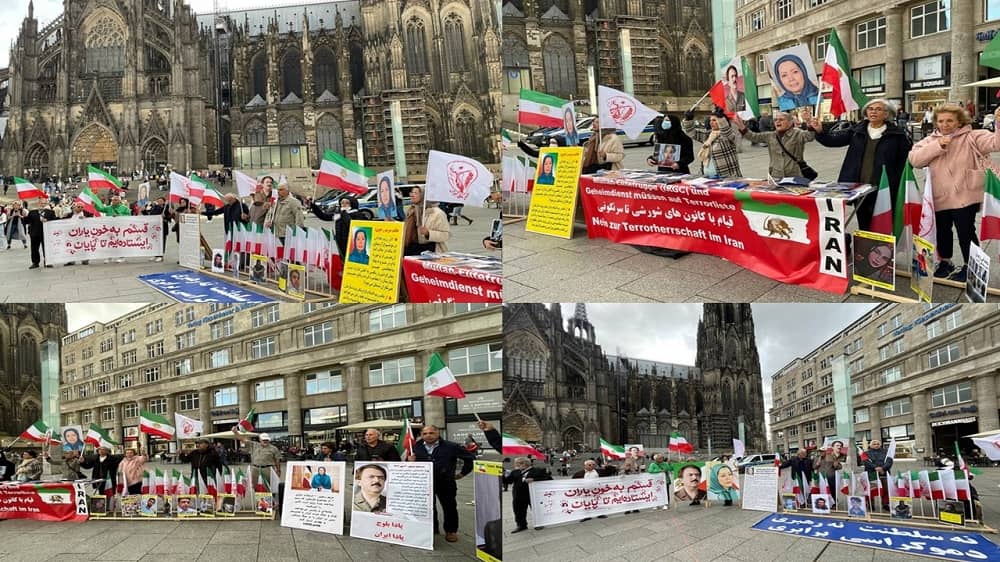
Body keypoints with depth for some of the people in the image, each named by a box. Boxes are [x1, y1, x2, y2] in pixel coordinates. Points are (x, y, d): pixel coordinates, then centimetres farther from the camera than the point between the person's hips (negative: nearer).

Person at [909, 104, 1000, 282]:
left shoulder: (972, 137, -3)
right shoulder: (930, 140, 8)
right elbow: (914, 159, -6)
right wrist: (937, 146, -15)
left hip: (964, 197, -5)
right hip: (940, 197, 5)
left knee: (966, 232, 1)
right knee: (942, 231, 17)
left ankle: (970, 267, 16)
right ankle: (945, 263, 35)